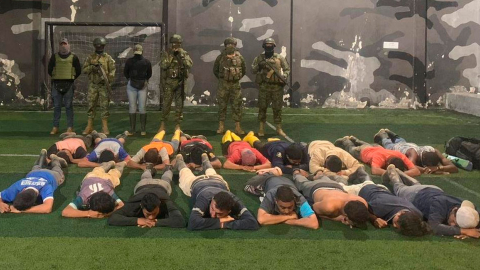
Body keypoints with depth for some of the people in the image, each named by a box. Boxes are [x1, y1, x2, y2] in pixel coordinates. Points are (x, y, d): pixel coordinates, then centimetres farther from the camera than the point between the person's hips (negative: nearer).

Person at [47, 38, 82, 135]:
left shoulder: (73, 57, 5)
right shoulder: (54, 57, 10)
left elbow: (78, 71, 9)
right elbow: (50, 69, 15)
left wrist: (71, 79, 7)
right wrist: (55, 78, 11)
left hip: (69, 84, -2)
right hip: (56, 84, 2)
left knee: (69, 106, -1)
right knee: (56, 106, 4)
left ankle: (70, 127, 3)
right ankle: (55, 127, 8)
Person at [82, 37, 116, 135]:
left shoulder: (108, 58, 4)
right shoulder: (90, 57, 9)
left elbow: (112, 71, -1)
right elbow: (84, 69, 3)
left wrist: (109, 81, -13)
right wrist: (93, 67, -15)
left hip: (104, 85, -2)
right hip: (93, 85, 2)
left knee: (104, 106, -2)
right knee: (91, 105, 3)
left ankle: (105, 127, 1)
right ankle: (89, 126, 8)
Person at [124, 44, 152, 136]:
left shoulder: (146, 62, -1)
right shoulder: (129, 61, 1)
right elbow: (125, 72, 14)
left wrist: (145, 81, 7)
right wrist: (130, 80, 13)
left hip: (142, 86, -1)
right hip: (131, 86, 1)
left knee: (142, 108, -1)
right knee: (132, 108, 1)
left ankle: (143, 129, 3)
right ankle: (132, 129, 5)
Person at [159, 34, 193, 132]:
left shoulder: (184, 54, 6)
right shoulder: (166, 53, 2)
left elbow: (189, 64, -9)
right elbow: (163, 65, -14)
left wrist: (181, 55, -14)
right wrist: (171, 55, -14)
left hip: (180, 82, 2)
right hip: (169, 82, -2)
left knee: (179, 104, 5)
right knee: (166, 103, -4)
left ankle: (177, 125, 12)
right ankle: (162, 125, 4)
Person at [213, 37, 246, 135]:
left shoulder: (239, 57, 2)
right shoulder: (220, 57, -1)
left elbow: (244, 70, 13)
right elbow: (215, 70, 11)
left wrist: (237, 78, 8)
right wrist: (222, 78, 9)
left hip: (235, 85, 1)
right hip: (223, 85, -1)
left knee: (237, 106, 1)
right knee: (222, 105, 3)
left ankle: (238, 127, 7)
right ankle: (221, 126, 10)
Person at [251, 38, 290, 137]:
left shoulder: (280, 58, 5)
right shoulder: (259, 58, 6)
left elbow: (287, 69, 7)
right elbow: (253, 70, 4)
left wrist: (284, 77, -11)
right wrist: (259, 66, -16)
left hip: (277, 87, 0)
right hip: (264, 87, 0)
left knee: (277, 108, 3)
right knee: (262, 107, 3)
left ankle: (279, 128, 11)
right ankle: (261, 128, 10)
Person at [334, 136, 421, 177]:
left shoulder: (401, 156, -44)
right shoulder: (379, 156, -53)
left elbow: (417, 171, -50)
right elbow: (374, 170, -67)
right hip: (363, 151, -3)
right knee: (350, 149, 33)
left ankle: (353, 139, 66)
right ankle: (345, 140, 63)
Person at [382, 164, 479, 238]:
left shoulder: (468, 209, -44)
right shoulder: (439, 205, -55)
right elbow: (435, 227, -68)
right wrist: (463, 231, -72)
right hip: (415, 196, -4)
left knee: (416, 185, 40)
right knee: (400, 188, 33)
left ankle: (397, 172, 68)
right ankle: (391, 171, 64)